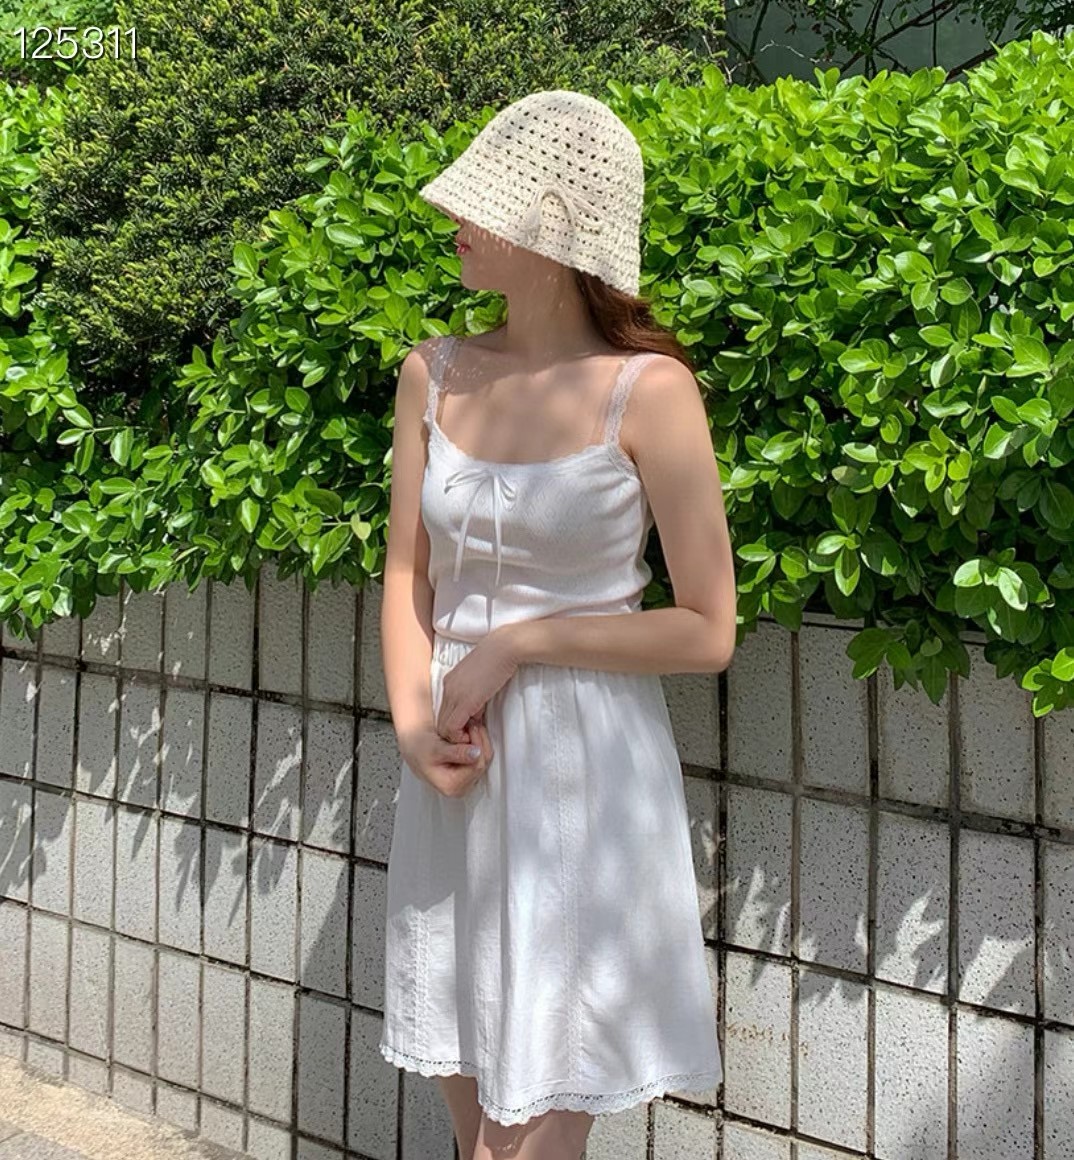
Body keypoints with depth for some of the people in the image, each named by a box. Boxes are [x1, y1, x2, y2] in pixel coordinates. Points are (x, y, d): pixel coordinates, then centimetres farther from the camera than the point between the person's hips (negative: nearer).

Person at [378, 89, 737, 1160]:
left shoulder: (647, 390, -11)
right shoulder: (434, 374, 4)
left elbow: (707, 631, -10)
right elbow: (407, 577, 7)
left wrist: (516, 643, -13)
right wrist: (413, 721, -9)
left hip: (585, 773, -5)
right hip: (454, 776, 5)